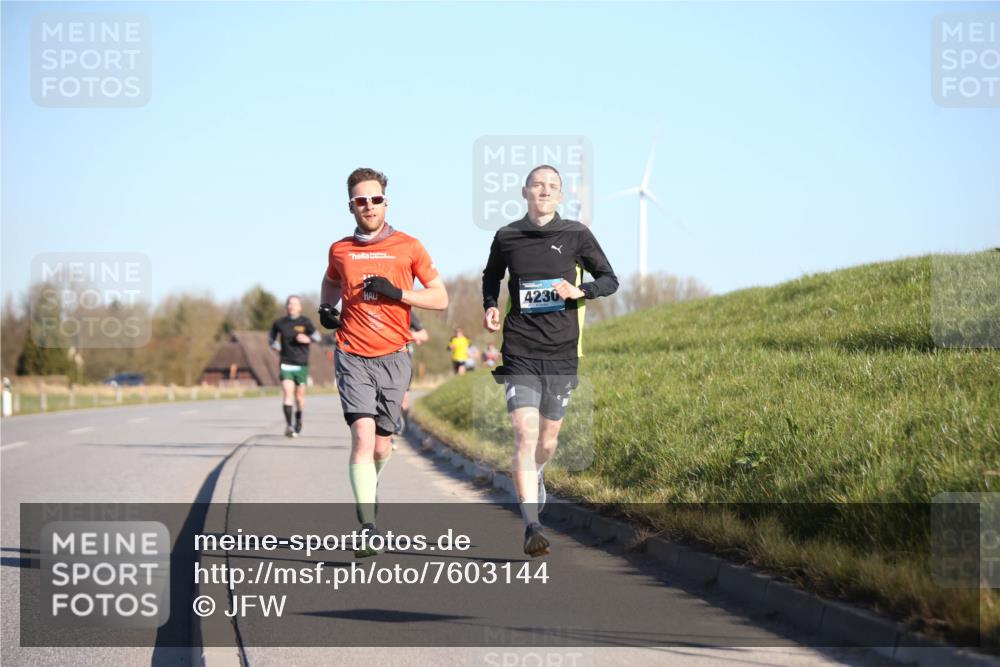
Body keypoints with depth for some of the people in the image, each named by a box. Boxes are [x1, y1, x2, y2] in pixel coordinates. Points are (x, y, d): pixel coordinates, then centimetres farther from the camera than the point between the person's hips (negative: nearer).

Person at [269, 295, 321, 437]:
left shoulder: (305, 322, -1)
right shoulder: (279, 323, 4)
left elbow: (317, 336, -2)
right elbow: (271, 337, 20)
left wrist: (308, 339, -22)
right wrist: (276, 346, 1)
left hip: (301, 364, 0)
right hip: (286, 364, 0)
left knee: (299, 395, 9)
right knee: (287, 391, -18)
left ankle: (299, 420, 37)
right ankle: (288, 425, -26)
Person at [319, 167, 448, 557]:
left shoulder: (408, 247, 1)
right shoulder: (340, 251, 6)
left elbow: (440, 298, 2)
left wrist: (397, 293, -12)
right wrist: (326, 309, 9)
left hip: (393, 357, 0)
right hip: (353, 358, 0)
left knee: (381, 446, 7)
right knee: (363, 436, -17)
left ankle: (367, 493, 42)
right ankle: (368, 529, -20)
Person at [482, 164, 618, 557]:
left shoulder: (576, 235, 2)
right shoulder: (507, 238, 4)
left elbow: (610, 280, 9)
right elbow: (491, 277, 23)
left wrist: (579, 291, -11)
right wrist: (490, 307, 3)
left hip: (562, 352, 1)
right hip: (520, 354, -1)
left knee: (548, 440, 13)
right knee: (525, 436, -15)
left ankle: (535, 475, 49)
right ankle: (532, 526, -19)